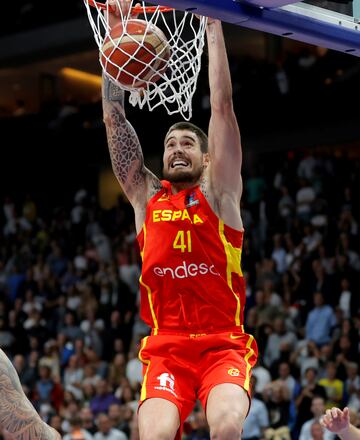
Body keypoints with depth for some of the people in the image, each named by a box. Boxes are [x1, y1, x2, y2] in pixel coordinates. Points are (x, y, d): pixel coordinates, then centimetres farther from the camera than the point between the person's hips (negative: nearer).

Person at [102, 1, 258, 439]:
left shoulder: (219, 193, 9)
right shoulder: (146, 196, 14)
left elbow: (222, 105, 3)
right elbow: (114, 117, 11)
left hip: (223, 345, -1)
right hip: (165, 348, 2)